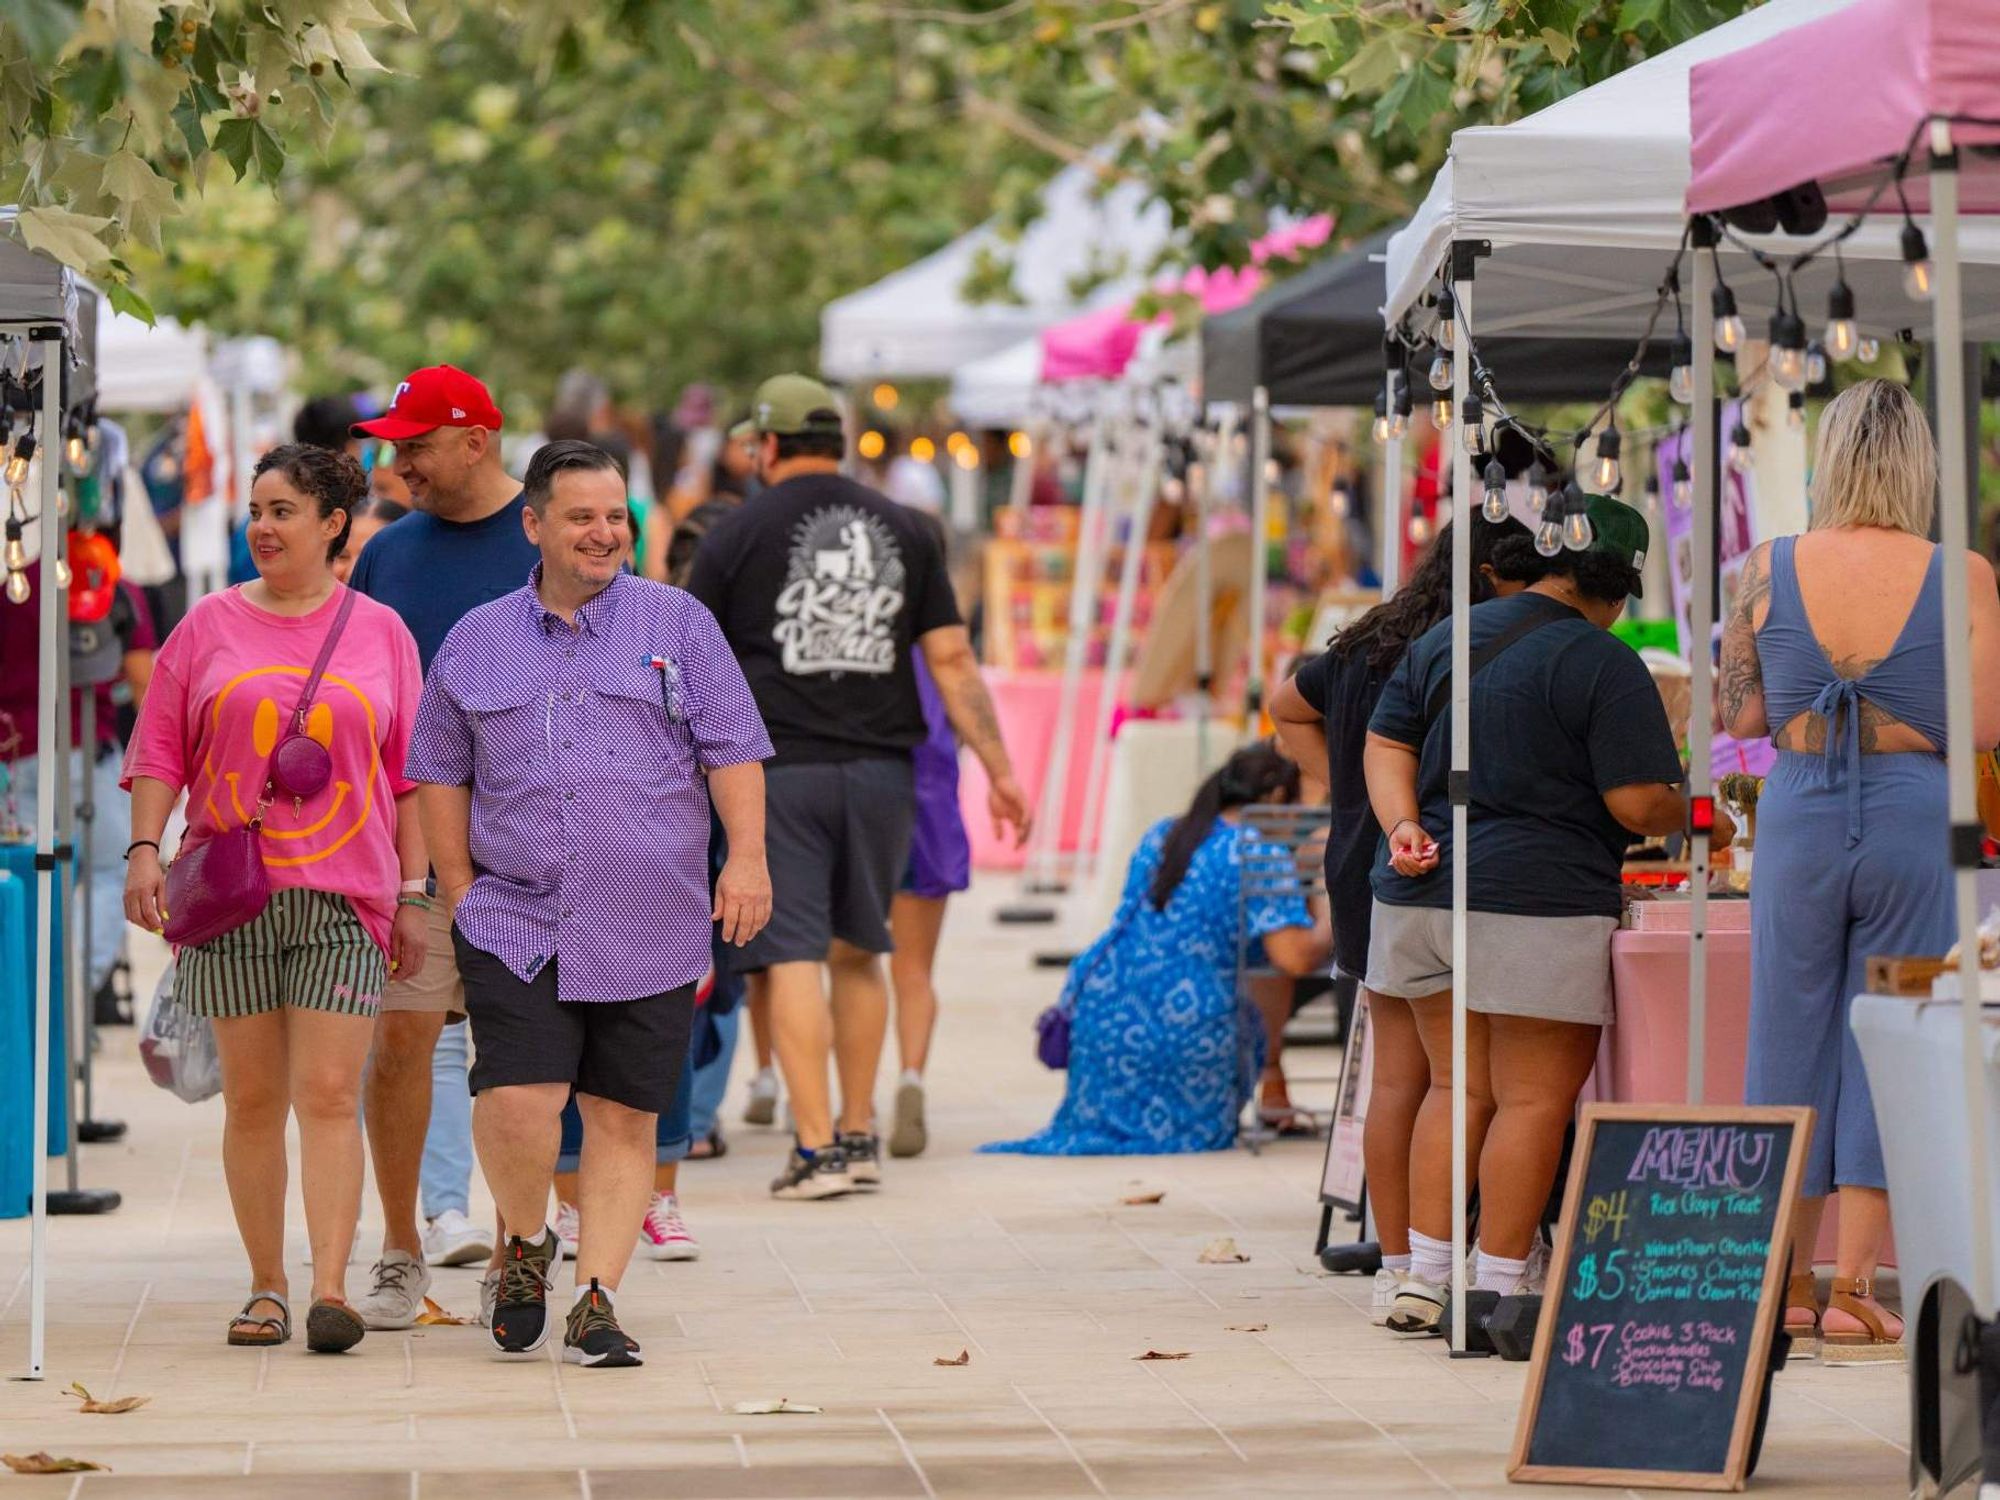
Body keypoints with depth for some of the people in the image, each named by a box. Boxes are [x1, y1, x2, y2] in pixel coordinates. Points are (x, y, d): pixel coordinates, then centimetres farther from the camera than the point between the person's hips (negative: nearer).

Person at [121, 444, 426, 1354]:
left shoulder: (380, 633, 8)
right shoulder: (209, 628, 8)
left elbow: (409, 773, 9)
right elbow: (160, 750, 8)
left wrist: (413, 893, 5)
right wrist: (144, 850, -6)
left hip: (345, 897, -1)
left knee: (329, 1096, -10)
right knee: (252, 1099, 4)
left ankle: (330, 1289, -15)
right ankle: (267, 1290, 12)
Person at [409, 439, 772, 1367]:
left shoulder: (678, 625, 8)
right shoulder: (476, 642, 11)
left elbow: (733, 750, 4)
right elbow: (441, 772, 16)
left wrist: (747, 857, -7)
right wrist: (459, 886, 7)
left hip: (649, 929, 0)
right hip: (515, 920, 0)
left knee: (623, 1117, 0)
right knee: (516, 1101, -14)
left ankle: (595, 1302, 8)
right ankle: (526, 1245, 13)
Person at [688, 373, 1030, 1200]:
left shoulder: (738, 534, 1)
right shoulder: (903, 530, 9)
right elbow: (952, 660, 5)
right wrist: (999, 770, 7)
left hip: (779, 767, -4)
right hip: (880, 768, 4)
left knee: (794, 955, -3)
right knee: (859, 951, 15)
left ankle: (816, 1149, -8)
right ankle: (860, 1136, 20)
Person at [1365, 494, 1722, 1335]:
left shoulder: (1445, 637, 14)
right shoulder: (1602, 665, -8)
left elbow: (1386, 744, 12)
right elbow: (1638, 804, -11)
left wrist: (1403, 825, 0)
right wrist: (1697, 821, 8)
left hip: (1426, 893, 7)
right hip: (1540, 900, -7)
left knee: (1456, 1087, 14)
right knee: (1534, 1100, -1)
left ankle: (1424, 1280, 10)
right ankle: (1500, 1291, -1)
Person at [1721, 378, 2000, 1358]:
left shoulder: (1769, 570, -2)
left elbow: (1736, 716, 1)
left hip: (1799, 812, 2)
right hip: (1915, 815, -1)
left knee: (1794, 1030, 12)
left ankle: (1788, 1284, 18)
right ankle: (1851, 1286, 3)